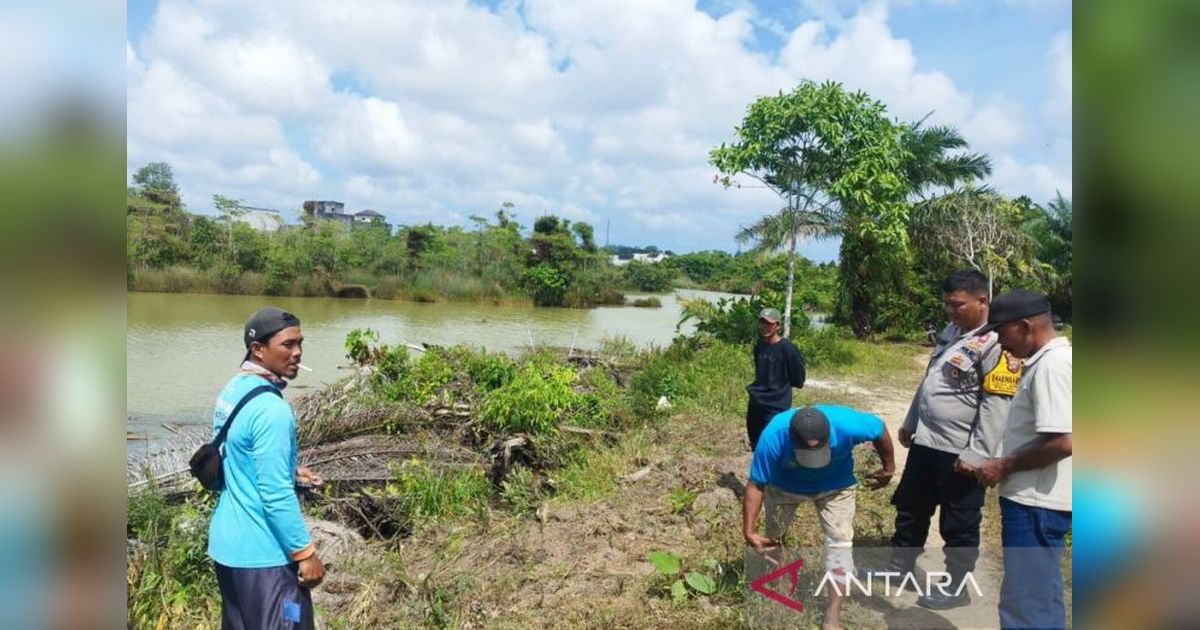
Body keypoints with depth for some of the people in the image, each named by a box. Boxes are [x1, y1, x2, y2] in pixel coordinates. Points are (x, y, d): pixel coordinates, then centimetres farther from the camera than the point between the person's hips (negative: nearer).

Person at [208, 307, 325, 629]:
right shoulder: (271, 409, -24)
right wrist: (305, 552, -18)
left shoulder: (233, 390, 5)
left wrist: (289, 470, 17)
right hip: (263, 553, -10)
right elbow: (276, 494, -24)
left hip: (226, 543, 10)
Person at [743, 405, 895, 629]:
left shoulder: (847, 425, -41)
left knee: (839, 541, -8)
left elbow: (880, 430, -17)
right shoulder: (773, 437, -41)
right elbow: (756, 485, -30)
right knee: (774, 535, 17)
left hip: (835, 486, 0)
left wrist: (889, 467, -2)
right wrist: (749, 530, -32)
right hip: (785, 485, 0)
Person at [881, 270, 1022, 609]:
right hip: (925, 443, 9)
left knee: (958, 526, 8)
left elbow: (996, 405, -21)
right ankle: (898, 566, 38)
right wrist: (910, 422, 22)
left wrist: (977, 455, -23)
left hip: (960, 453, -9)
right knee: (910, 510, 21)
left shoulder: (997, 343, -18)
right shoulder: (950, 332, 10)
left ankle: (956, 589, 25)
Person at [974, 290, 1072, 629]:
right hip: (1035, 499, 10)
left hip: (1035, 504, -10)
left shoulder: (1051, 365, -19)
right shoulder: (1046, 361, 12)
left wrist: (1005, 466, -14)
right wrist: (1009, 465, 13)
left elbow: (1061, 442, -26)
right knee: (1040, 597, 21)